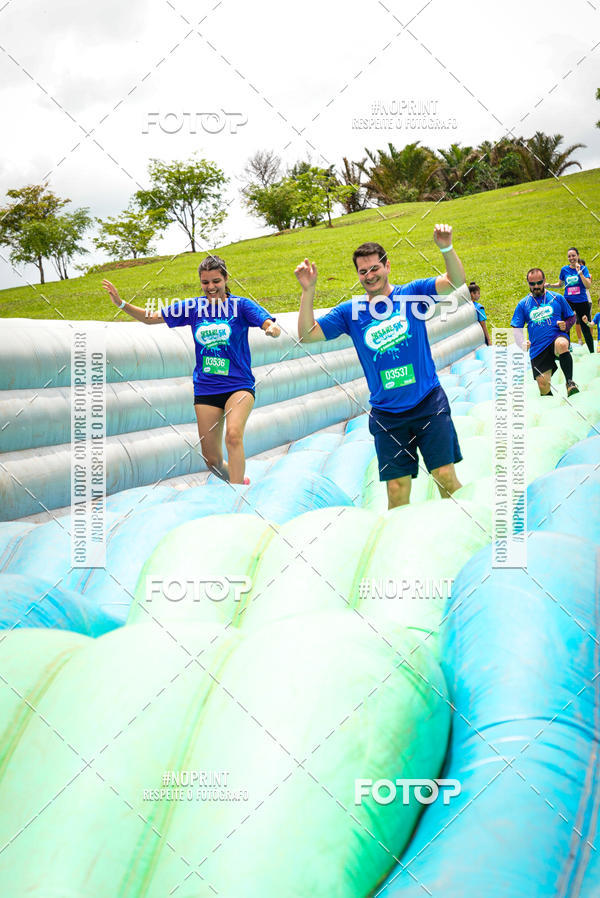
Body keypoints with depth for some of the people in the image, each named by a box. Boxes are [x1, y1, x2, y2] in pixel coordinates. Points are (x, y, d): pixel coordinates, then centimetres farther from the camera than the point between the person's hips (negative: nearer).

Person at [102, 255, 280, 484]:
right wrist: (121, 303, -2)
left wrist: (272, 328, -38)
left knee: (233, 434, -32)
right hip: (205, 388, 4)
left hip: (238, 385, -4)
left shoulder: (240, 305, -3)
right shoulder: (193, 307, 6)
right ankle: (240, 482, 31)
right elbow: (151, 318, 12)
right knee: (212, 460, 3)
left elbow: (273, 327, -14)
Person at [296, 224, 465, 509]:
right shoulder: (350, 311, 4)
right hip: (387, 415, 1)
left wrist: (446, 248, -26)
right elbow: (307, 334, 0)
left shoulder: (411, 294, 1)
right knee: (397, 491, 0)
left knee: (446, 477, -3)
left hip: (429, 403, -1)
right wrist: (308, 291, -12)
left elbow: (456, 281, -8)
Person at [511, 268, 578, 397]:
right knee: (544, 388, -7)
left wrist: (565, 325, -8)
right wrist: (523, 344, -13)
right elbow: (516, 328, 7)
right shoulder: (523, 304, 9)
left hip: (557, 337, -1)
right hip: (538, 348, 1)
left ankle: (570, 382, -28)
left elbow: (571, 318, 16)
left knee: (562, 344, -41)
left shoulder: (557, 298, 9)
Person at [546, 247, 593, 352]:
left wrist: (579, 272, -20)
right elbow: (560, 285, 17)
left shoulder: (583, 268, -2)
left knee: (586, 328, 5)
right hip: (568, 301, 1)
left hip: (582, 302, -1)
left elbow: (588, 286, -13)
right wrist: (549, 285, 0)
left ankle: (592, 352, 19)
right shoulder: (564, 269, 3)